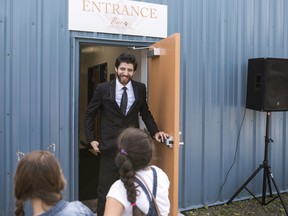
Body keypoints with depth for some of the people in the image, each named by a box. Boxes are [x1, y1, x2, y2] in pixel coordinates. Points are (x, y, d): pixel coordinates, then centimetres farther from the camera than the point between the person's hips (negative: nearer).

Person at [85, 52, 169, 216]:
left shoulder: (140, 88, 1)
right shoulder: (103, 89, -6)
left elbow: (145, 113, 14)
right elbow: (89, 115, 3)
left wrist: (155, 132, 4)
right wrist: (91, 139, 0)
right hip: (110, 145, -2)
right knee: (106, 186, 8)